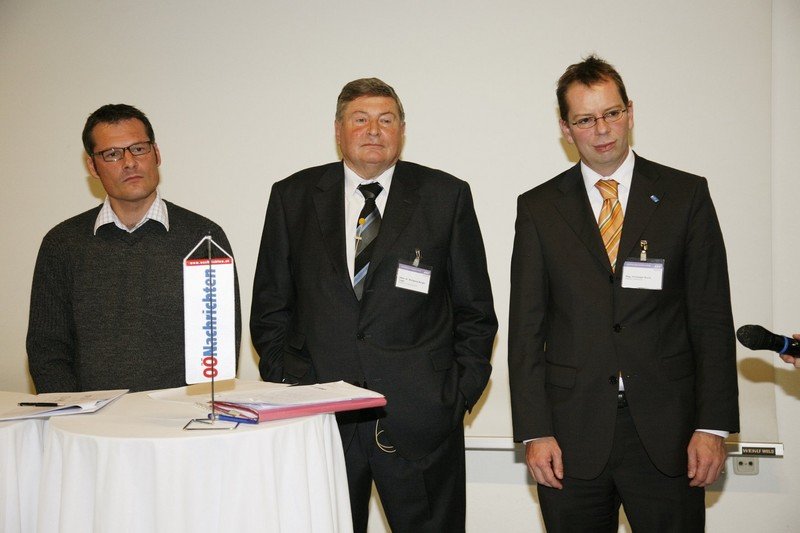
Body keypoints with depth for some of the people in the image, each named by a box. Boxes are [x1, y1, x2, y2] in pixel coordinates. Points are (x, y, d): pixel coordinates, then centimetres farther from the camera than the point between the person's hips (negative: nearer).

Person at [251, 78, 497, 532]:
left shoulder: (447, 196, 4)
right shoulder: (293, 197, 7)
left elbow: (475, 310, 6)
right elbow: (270, 307, 11)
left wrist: (461, 394, -1)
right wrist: (283, 384, 2)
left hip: (419, 416, -1)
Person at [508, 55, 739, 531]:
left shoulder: (687, 195, 4)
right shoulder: (538, 208, 5)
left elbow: (712, 317, 2)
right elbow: (527, 328, 3)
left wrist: (713, 425, -5)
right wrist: (535, 432, -4)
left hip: (666, 433, 0)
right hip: (571, 434, 1)